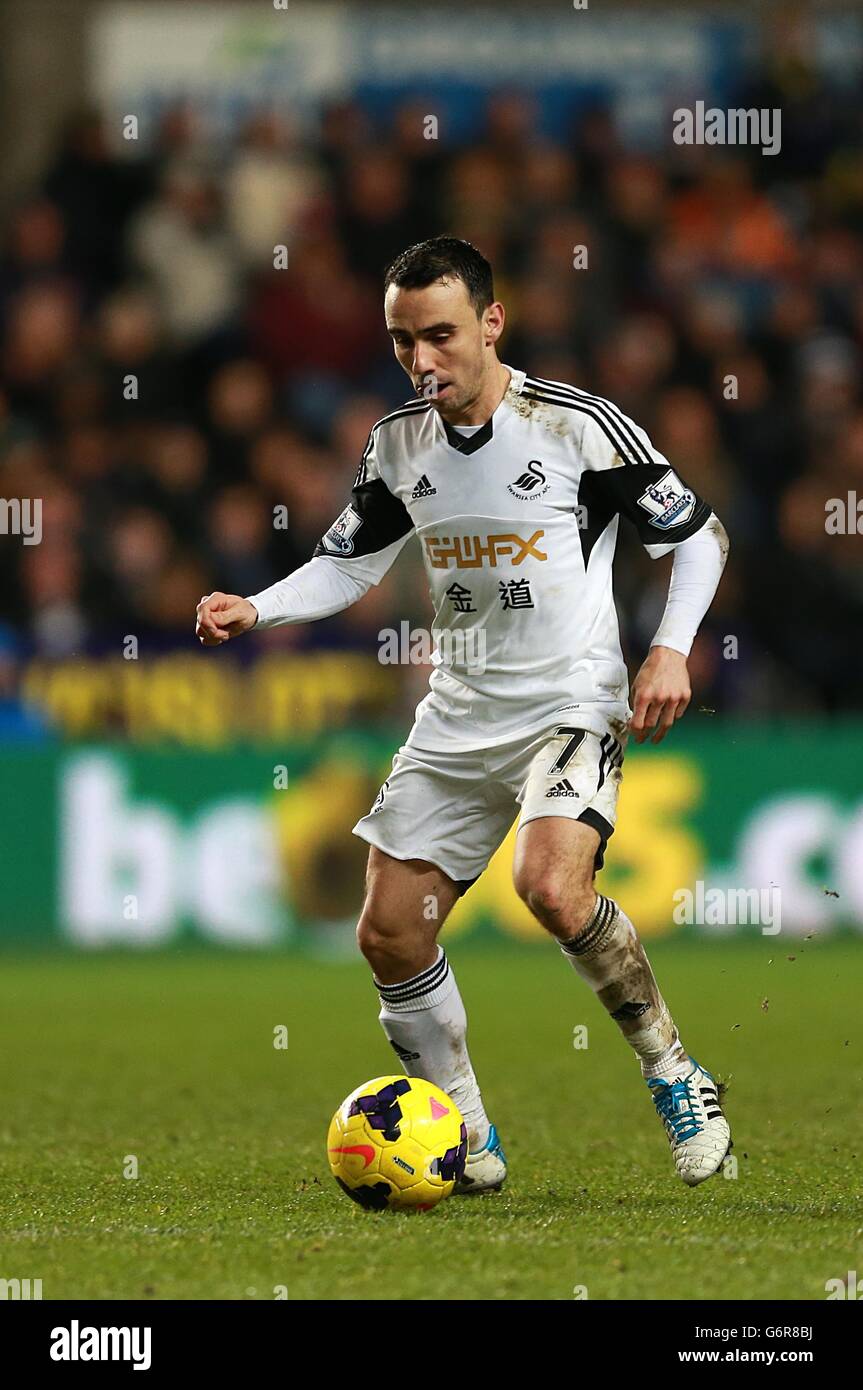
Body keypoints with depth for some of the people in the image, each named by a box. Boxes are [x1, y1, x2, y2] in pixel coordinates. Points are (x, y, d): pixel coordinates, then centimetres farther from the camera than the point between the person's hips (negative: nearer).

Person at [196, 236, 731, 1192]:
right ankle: (468, 1143, 17)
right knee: (389, 936, 0)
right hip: (456, 719, 6)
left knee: (551, 887, -31)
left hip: (571, 709, -6)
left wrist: (671, 648, -15)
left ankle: (675, 1076, -9)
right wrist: (253, 610, 0)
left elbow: (698, 533, -2)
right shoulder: (398, 444, 3)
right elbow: (347, 564, 17)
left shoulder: (577, 424, -12)